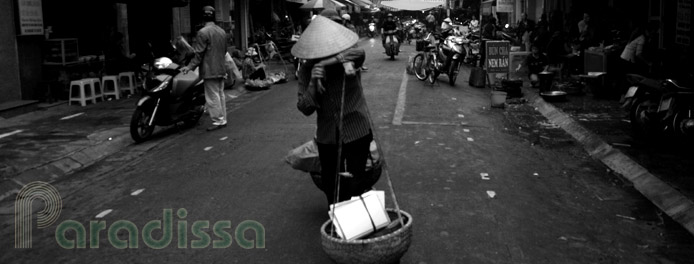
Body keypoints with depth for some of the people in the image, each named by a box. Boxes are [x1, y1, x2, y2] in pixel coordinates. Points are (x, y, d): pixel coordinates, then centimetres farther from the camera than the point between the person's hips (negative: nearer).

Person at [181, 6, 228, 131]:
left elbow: (199, 54, -15)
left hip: (210, 70, -8)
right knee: (220, 94, 13)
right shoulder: (222, 31, 10)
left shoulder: (203, 32, -13)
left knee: (212, 97, -3)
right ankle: (223, 119, 18)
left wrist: (189, 67, -10)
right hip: (221, 69, 8)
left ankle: (217, 121, -1)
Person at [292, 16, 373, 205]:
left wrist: (323, 65, -36)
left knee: (355, 183, 3)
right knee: (330, 185, 12)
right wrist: (314, 83, -25)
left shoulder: (347, 59, -10)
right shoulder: (306, 71, -4)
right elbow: (305, 108, -9)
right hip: (327, 137, 3)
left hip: (357, 132, -3)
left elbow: (360, 53, -36)